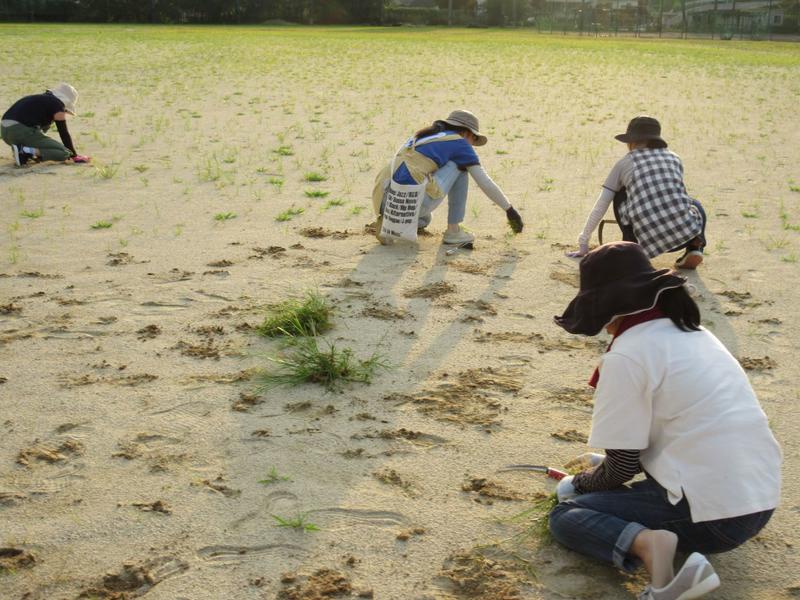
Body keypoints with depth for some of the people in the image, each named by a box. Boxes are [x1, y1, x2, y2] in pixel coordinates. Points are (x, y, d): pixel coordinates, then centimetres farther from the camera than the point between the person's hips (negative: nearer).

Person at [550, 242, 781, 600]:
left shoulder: (627, 356, -11)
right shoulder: (692, 331, 13)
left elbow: (623, 466, -7)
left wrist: (579, 483, 14)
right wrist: (603, 462, 31)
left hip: (713, 514, -8)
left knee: (565, 516, 4)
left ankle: (647, 543, -20)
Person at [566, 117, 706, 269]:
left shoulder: (624, 163, 15)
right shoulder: (674, 159, 21)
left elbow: (600, 207, 17)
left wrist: (583, 243, 29)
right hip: (684, 233, 1)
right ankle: (694, 246, 8)